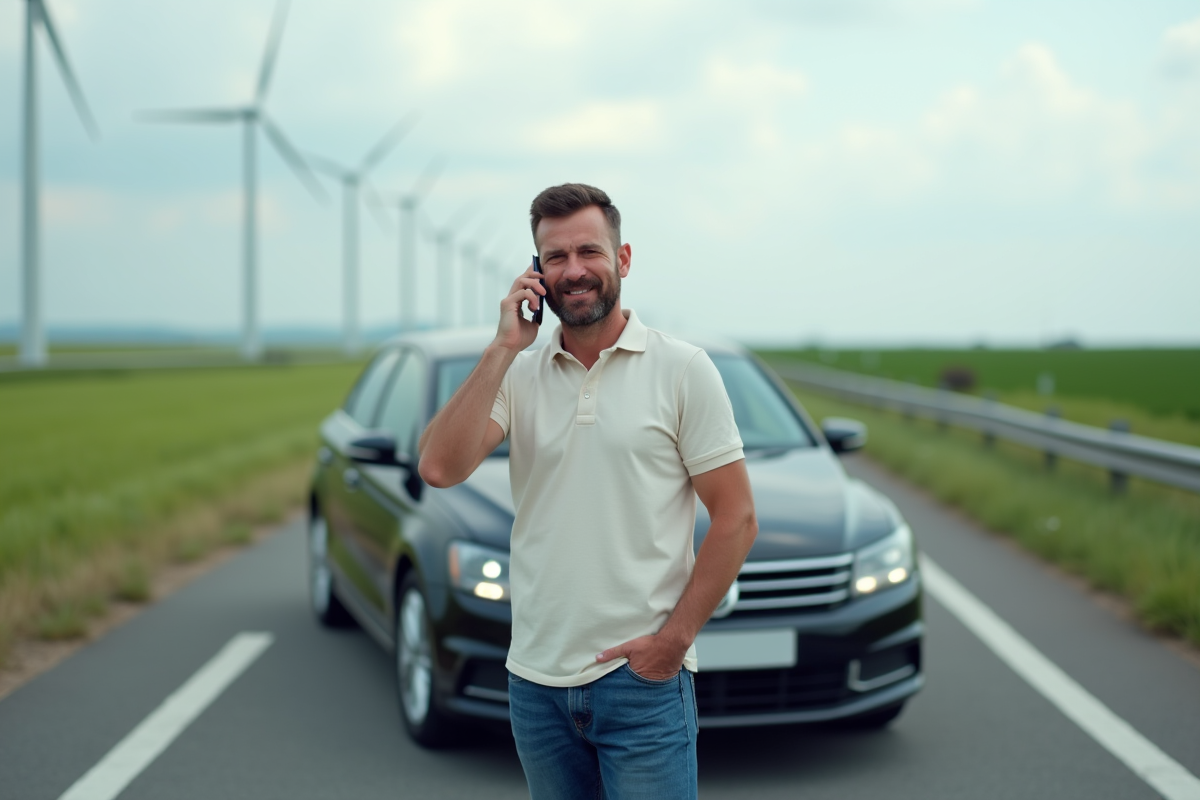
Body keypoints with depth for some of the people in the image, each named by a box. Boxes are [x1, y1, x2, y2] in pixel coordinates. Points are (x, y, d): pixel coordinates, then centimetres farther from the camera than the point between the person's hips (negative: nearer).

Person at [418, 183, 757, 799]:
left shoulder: (682, 370, -4)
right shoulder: (517, 374, 6)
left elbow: (736, 519, -5)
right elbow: (440, 468, -10)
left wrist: (675, 637, -11)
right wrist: (503, 349, -10)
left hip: (642, 678, -4)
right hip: (534, 678, 4)